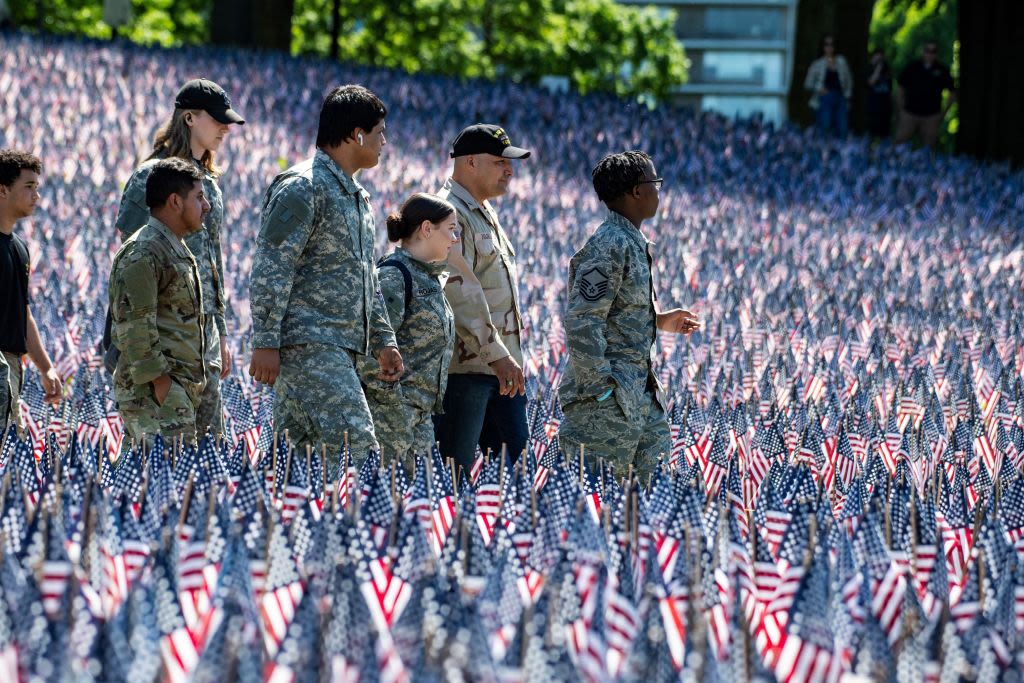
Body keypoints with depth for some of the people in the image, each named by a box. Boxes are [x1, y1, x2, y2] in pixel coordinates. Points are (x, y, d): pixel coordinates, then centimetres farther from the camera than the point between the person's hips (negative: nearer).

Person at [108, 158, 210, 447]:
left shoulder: (177, 249, 20)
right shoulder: (142, 253, -14)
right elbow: (134, 326, -20)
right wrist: (160, 381, -21)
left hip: (181, 388, 10)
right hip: (155, 391, -10)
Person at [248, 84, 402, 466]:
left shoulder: (355, 197, 21)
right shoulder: (302, 188, -10)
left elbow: (366, 279, 28)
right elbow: (271, 271, -15)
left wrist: (383, 341, 23)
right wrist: (265, 343, -19)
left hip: (338, 348, 10)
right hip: (308, 344, -10)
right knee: (356, 448, -16)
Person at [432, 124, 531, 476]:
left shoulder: (484, 212, 20)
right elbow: (462, 295, -20)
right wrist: (496, 355, -23)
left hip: (502, 363, 10)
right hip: (465, 365, -10)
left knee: (514, 457, 8)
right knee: (454, 470, -6)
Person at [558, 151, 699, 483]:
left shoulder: (633, 242, 14)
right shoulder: (608, 247, -18)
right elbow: (581, 324, -23)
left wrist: (659, 321, 18)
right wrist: (602, 388, -22)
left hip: (639, 389, 10)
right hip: (608, 394, -10)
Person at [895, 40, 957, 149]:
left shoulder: (942, 70, 4)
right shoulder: (912, 67, 6)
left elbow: (953, 93, 11)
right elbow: (900, 89, 13)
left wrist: (943, 112, 4)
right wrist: (901, 109, 8)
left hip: (931, 117, -1)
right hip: (910, 114, 1)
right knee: (900, 144, -5)